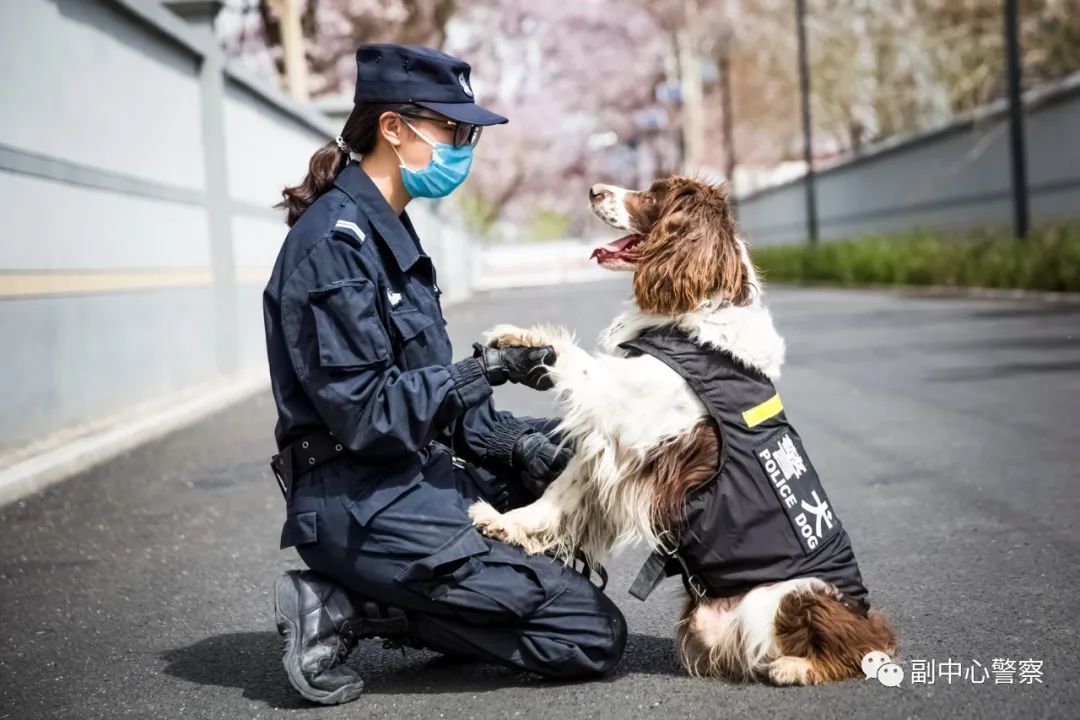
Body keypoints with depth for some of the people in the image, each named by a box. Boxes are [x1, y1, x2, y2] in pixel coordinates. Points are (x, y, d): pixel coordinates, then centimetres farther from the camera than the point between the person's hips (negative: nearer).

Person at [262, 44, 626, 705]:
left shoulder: (386, 229, 13)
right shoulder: (335, 241, -17)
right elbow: (365, 412, -22)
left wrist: (510, 442, -1)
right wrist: (485, 370, -18)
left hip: (413, 476, 10)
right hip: (366, 512, -10)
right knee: (595, 634, -8)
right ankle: (347, 610, -5)